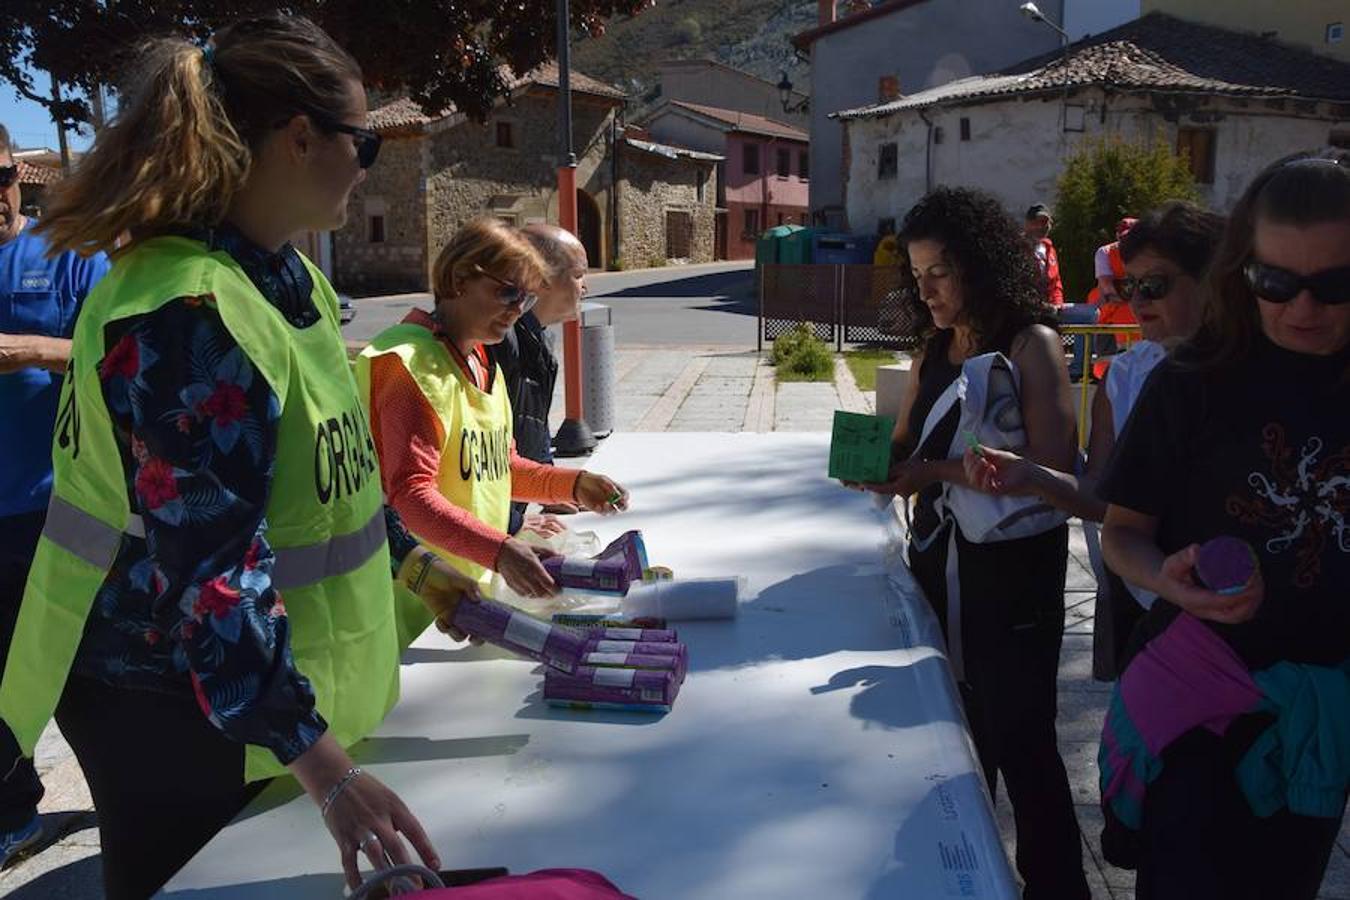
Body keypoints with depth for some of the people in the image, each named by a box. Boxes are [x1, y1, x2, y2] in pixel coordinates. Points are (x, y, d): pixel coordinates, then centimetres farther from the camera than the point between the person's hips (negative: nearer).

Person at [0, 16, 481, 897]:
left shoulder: (289, 277, 2)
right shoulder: (185, 314, -29)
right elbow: (211, 570, -32)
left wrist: (416, 566, 15)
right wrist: (326, 772, -33)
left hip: (267, 672, 9)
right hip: (168, 696, -9)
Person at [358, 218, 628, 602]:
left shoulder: (482, 364, 13)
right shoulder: (415, 366, -16)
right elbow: (410, 494, -24)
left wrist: (573, 485, 3)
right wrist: (499, 551, -34)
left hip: (479, 581, 9)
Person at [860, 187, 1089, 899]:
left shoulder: (1031, 344, -12)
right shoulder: (936, 351, 9)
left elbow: (1054, 471, -20)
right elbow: (904, 449, 15)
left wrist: (939, 471, -25)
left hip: (1012, 574, -6)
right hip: (938, 561, 7)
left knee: (1019, 741, 2)